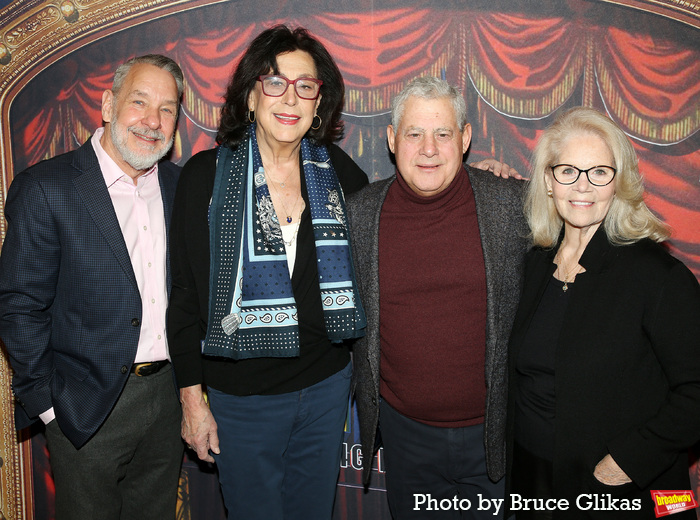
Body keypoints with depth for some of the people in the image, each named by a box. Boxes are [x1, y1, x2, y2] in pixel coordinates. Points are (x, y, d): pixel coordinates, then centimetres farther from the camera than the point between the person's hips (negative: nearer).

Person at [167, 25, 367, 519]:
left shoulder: (337, 171, -1)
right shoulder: (208, 175, -9)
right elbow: (186, 295, -6)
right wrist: (192, 400, -6)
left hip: (327, 385, 3)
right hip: (241, 395, -3)